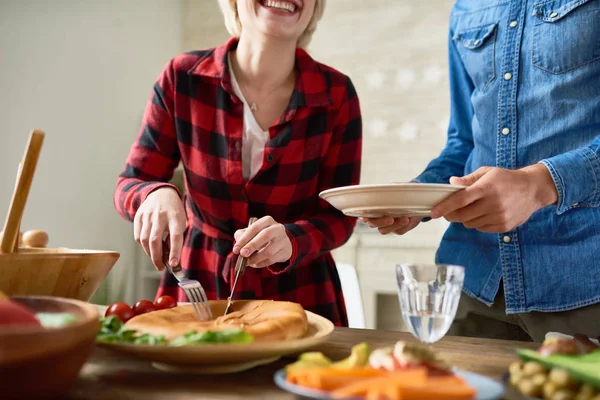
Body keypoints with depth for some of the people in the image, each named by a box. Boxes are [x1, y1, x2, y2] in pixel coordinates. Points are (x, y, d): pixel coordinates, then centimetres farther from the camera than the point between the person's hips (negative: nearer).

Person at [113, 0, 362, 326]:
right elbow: (129, 185, -3)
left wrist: (289, 241, -27)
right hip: (198, 289, 0)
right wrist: (158, 195, -26)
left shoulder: (337, 94, -9)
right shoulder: (183, 78, -8)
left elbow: (338, 217, -6)